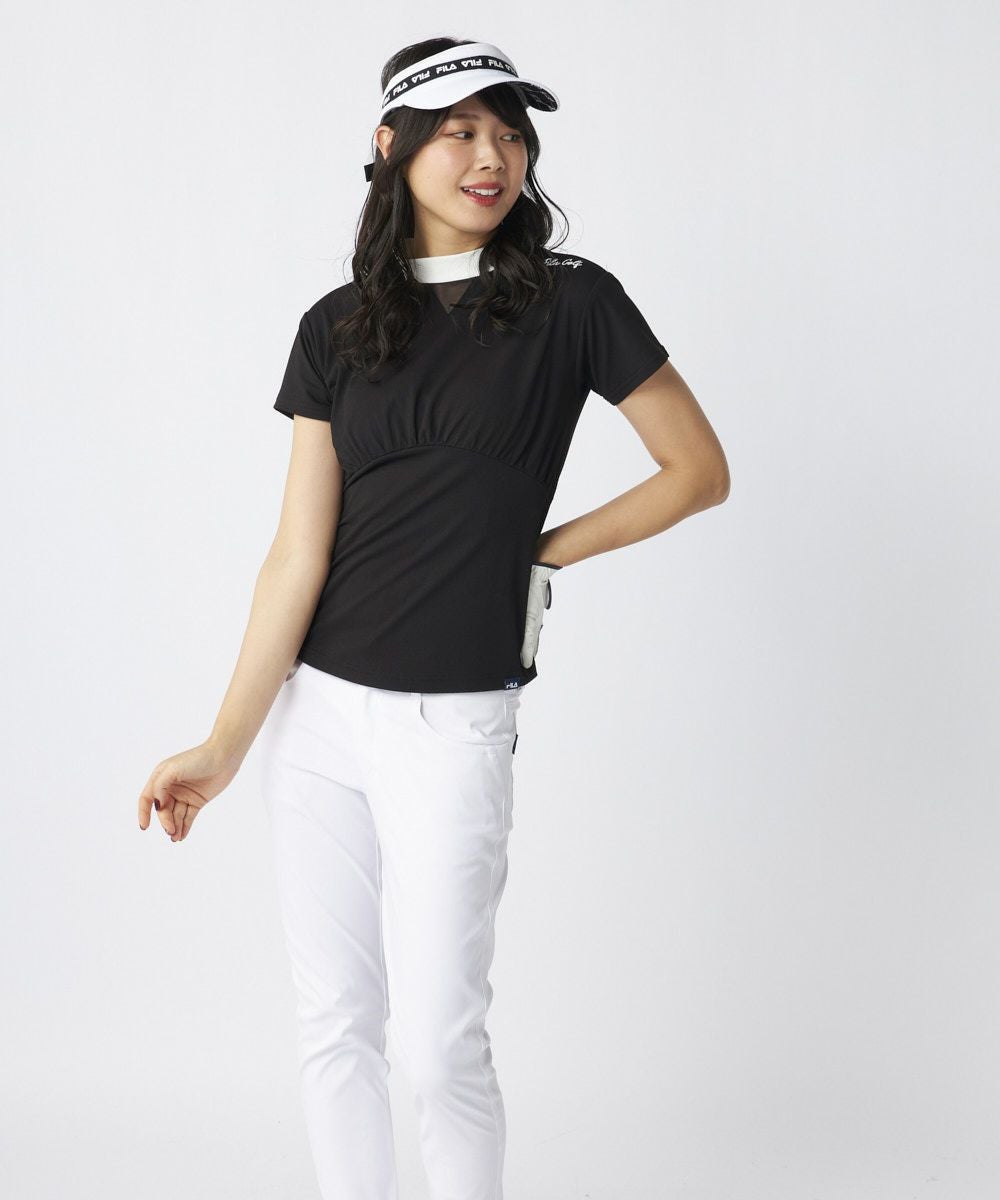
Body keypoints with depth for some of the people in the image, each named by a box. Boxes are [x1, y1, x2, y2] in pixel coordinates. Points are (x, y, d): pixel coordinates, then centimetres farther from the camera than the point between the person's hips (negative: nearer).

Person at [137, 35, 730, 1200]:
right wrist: (227, 742, -7)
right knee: (331, 1024, 10)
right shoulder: (339, 326, 5)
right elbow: (300, 550, 0)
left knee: (439, 1042, -1)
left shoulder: (570, 303, -3)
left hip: (450, 721, -3)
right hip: (316, 707, 4)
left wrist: (541, 549, 1)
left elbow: (699, 470, 3)